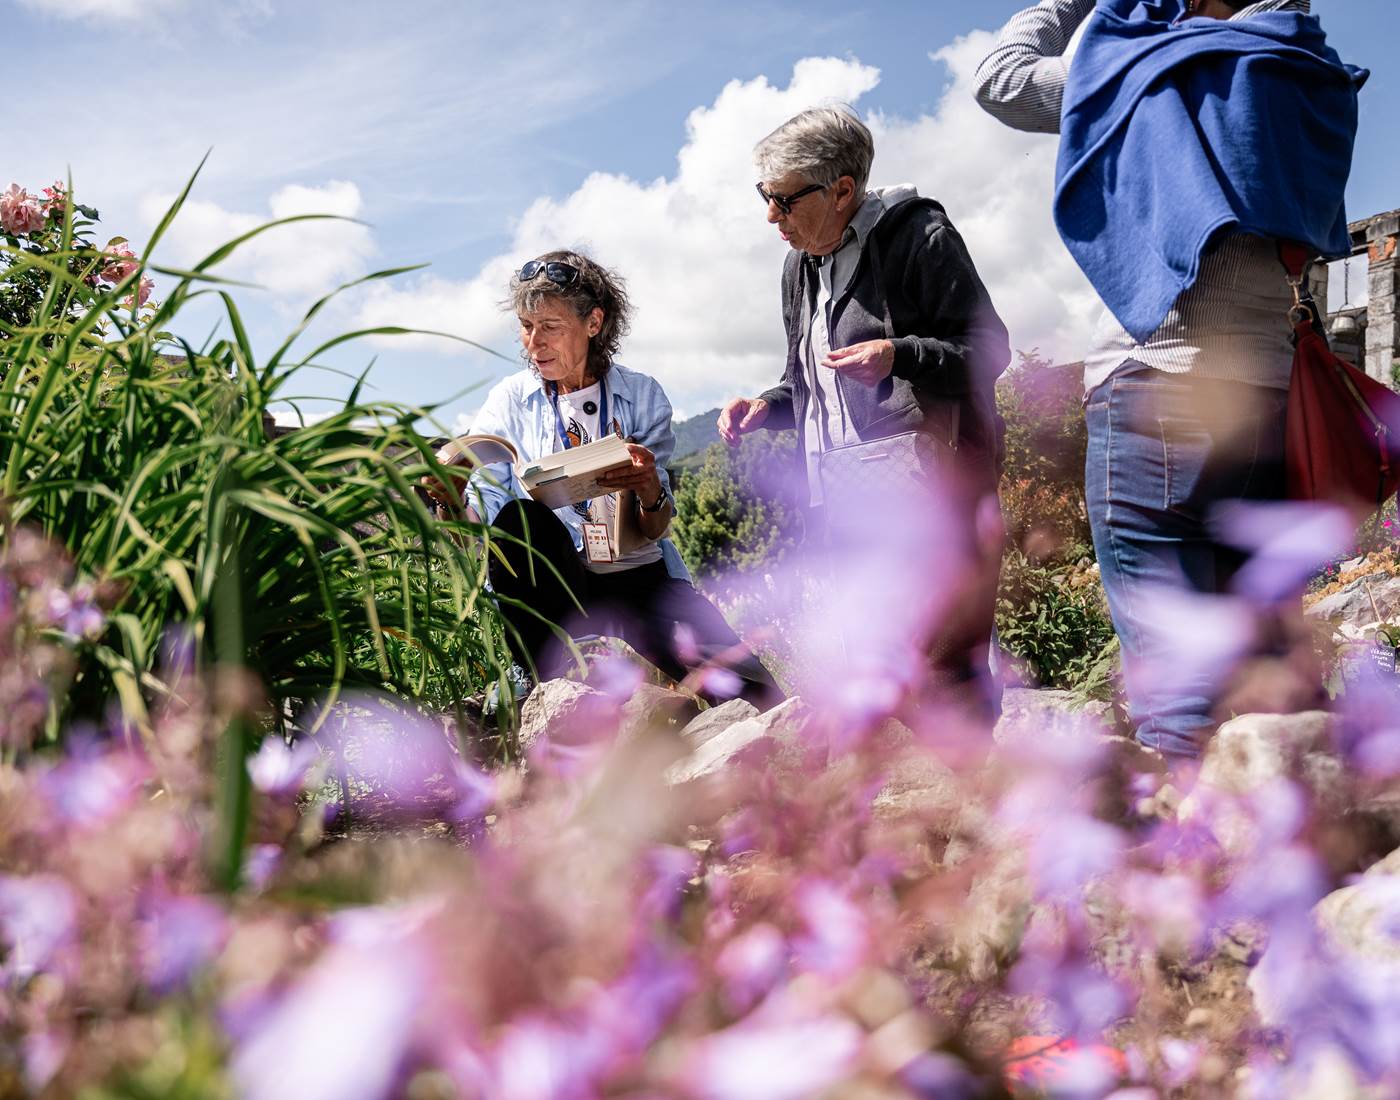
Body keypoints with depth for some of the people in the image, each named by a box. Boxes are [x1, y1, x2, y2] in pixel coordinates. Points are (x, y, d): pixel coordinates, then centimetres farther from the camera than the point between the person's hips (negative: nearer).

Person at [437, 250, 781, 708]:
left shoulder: (641, 395, 7)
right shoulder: (511, 401, 6)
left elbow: (653, 532, 0)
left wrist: (649, 487, -23)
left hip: (639, 578, -1)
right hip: (550, 586, 1)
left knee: (748, 690, -26)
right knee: (521, 519, -35)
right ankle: (554, 686, -21)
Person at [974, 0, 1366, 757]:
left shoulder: (1163, 68, -2)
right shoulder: (1316, 85, 14)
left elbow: (1000, 78, 6)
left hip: (1159, 389, -7)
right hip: (1267, 401, 7)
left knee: (1172, 681, -9)